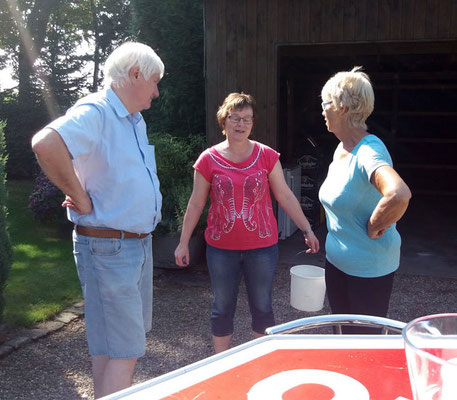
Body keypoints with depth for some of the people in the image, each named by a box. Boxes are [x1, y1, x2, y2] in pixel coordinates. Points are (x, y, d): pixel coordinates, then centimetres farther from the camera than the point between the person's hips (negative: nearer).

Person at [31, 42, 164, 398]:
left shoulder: (135, 121, 14)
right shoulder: (95, 112, -17)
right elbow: (46, 143, -36)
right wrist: (81, 198, -25)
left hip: (139, 244, 10)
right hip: (109, 248, -10)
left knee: (131, 337, 20)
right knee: (121, 352, -5)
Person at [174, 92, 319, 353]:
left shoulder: (267, 156, -2)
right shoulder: (209, 160, -3)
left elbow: (285, 197, 3)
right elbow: (196, 204, 3)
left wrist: (307, 229, 2)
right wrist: (184, 243, 3)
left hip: (262, 246, 0)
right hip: (221, 248, 0)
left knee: (262, 307, 11)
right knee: (222, 308, 12)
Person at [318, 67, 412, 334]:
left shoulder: (369, 151, -24)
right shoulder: (341, 149, 5)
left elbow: (399, 194, -44)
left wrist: (374, 227, -27)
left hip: (369, 269, -8)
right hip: (337, 262, 8)